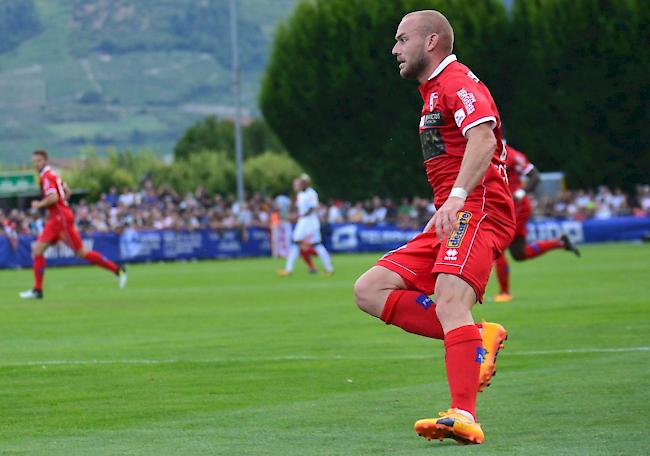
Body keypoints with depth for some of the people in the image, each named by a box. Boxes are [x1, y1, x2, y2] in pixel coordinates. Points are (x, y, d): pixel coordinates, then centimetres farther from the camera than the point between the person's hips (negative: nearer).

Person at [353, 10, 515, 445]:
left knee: (449, 301, -31)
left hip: (479, 208, -11)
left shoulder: (457, 81, -6)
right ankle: (476, 338, -11)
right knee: (370, 290, 0)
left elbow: (483, 137, -24)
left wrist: (457, 197, -37)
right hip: (451, 221, 11)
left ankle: (465, 417, -44)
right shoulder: (434, 91, 26)